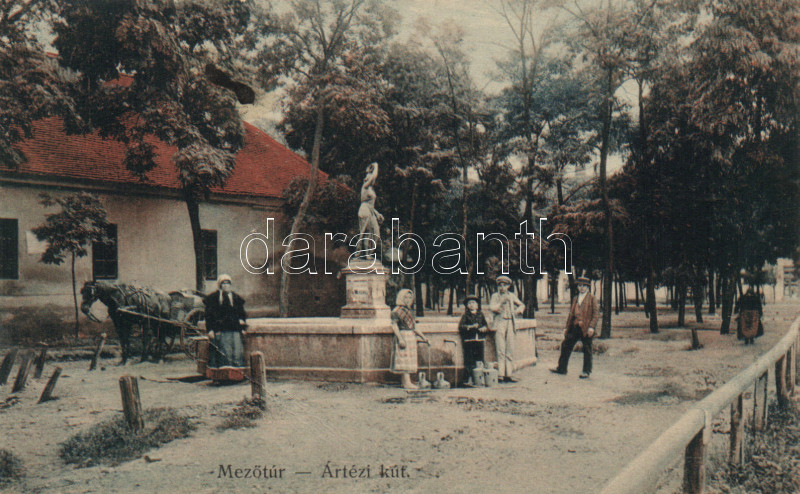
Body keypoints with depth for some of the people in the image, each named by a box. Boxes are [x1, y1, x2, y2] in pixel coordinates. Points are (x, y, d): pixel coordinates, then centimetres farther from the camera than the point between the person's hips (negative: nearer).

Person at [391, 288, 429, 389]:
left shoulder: (410, 311, 17)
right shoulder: (396, 311, -8)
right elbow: (394, 325, -14)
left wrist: (422, 336, 19)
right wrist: (400, 339, -22)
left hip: (411, 336, 9)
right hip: (403, 336, -9)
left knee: (409, 359, 8)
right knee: (405, 358, -10)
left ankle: (404, 382, 12)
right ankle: (407, 382, -12)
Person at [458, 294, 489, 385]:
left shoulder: (480, 314, 13)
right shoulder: (465, 315, 4)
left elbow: (486, 325, 16)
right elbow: (460, 326, -6)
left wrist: (484, 328, -7)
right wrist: (471, 326, -18)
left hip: (479, 339, 3)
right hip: (468, 340, -3)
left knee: (479, 358, 5)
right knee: (469, 359, -4)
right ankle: (470, 377, 0)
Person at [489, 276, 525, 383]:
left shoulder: (511, 296, 15)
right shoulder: (495, 296, 6)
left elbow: (521, 305, 27)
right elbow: (492, 307, -8)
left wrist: (518, 310, 6)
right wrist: (501, 302, -21)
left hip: (510, 324, 4)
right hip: (499, 324, -4)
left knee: (510, 351, 3)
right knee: (501, 351, -9)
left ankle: (509, 374, 8)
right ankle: (500, 374, -8)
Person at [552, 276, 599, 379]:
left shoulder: (592, 298, 0)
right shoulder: (575, 299, 17)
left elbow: (596, 314, -6)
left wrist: (591, 327, -17)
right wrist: (567, 327, 17)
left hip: (586, 328, -6)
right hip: (574, 327, 6)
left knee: (587, 350, 2)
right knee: (566, 345, 7)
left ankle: (586, 371, 11)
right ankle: (561, 368, 17)